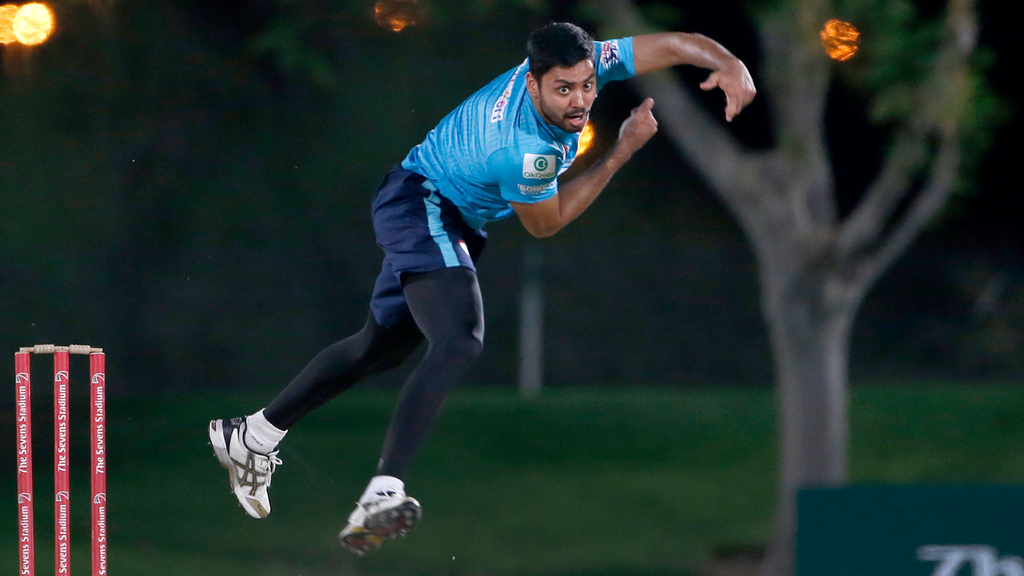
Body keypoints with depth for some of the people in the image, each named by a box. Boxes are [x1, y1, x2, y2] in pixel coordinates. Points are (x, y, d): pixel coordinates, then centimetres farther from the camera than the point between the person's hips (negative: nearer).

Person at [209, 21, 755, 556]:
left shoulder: (577, 64, -14)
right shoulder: (522, 146, -34)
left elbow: (672, 44, -5)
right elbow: (545, 222, -15)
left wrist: (728, 62, -25)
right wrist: (623, 150, -13)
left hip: (458, 220, 10)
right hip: (422, 204, -10)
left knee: (381, 347, 22)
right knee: (461, 343, -32)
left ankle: (252, 436, 37)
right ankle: (382, 495, -45)